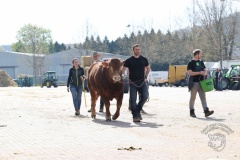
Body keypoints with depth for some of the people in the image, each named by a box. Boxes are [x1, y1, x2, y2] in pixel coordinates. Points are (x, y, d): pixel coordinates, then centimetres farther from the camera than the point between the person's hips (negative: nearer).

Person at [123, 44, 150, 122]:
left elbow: (148, 68, 23)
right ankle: (135, 116, -1)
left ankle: (138, 110, 10)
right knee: (133, 99, -5)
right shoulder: (129, 60, 0)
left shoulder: (144, 59, 8)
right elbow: (122, 69, -1)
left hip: (142, 82, 2)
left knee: (145, 96, -13)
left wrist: (145, 76, 13)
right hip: (133, 82, -2)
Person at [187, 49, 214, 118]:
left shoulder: (201, 62, 14)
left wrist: (204, 73, -4)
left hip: (201, 82, 6)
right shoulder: (191, 63, -7)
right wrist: (199, 73, -19)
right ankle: (192, 112, 9)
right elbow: (190, 73, -15)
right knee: (193, 97, 1)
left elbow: (205, 70, 20)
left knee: (203, 97, 0)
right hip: (194, 82, -6)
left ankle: (206, 111, -5)